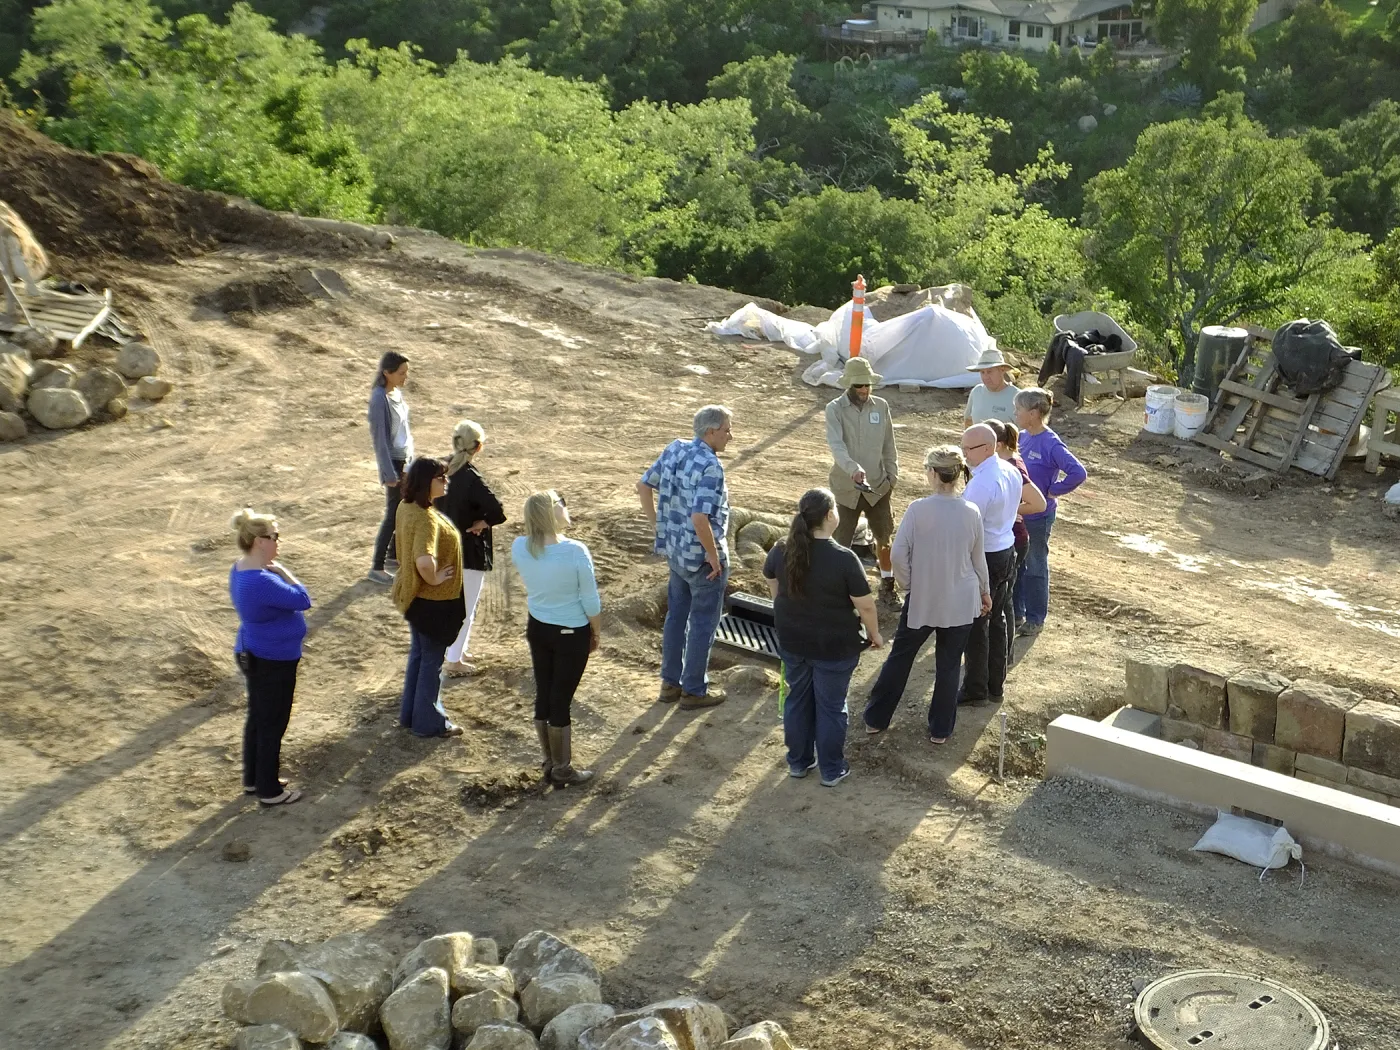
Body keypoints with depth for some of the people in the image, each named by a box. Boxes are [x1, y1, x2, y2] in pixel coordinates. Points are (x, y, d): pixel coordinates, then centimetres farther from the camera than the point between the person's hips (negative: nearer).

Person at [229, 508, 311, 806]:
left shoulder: (241, 569, 1)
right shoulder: (261, 581, -32)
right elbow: (302, 600, -25)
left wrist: (276, 571, -4)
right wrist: (282, 570, -18)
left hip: (254, 656, 10)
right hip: (273, 662, -10)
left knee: (258, 719, 22)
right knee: (272, 724, 5)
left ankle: (253, 779, 37)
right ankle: (269, 790, 19)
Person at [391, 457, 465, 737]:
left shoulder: (407, 507, -1)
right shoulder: (426, 518, -30)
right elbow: (424, 561, -45)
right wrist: (434, 579, -24)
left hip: (415, 595, 9)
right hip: (433, 600, -9)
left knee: (418, 654, 23)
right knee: (432, 661, 7)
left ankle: (410, 714, 36)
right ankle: (429, 722, 21)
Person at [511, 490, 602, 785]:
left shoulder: (519, 548, -10)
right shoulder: (575, 551, -24)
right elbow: (591, 601, -15)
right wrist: (595, 633, 2)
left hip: (537, 628, 5)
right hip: (571, 634, -5)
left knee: (543, 695, 17)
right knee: (561, 701, 6)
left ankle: (550, 762, 32)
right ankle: (562, 770, 20)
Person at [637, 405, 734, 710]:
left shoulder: (674, 449, -1)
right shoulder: (710, 467, -25)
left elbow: (643, 486, 8)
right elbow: (700, 519, -32)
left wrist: (658, 526, 12)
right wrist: (714, 556, -19)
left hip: (675, 550, 8)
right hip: (702, 558, -8)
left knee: (676, 615, 20)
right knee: (703, 623, 8)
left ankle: (670, 683, 32)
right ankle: (694, 691, 20)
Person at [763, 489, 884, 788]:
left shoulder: (781, 552, -9)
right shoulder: (844, 559, -24)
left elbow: (772, 585, 11)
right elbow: (866, 606, -18)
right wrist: (875, 634, 1)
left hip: (792, 641, 4)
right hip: (834, 647, -4)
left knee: (797, 699, 21)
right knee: (831, 706, 12)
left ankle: (798, 762, 35)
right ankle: (832, 770, 25)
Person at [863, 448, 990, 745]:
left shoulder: (917, 510, -16)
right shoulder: (972, 513, -9)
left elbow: (898, 555, -15)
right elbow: (978, 559, 2)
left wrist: (908, 584, 2)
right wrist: (985, 591, 18)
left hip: (922, 599, -1)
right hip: (960, 602, 1)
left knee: (900, 656, 16)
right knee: (948, 664, 14)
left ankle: (876, 719, 26)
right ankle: (940, 729, 23)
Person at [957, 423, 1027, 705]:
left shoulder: (981, 483, -26)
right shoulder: (1011, 471, 2)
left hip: (984, 557, -9)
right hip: (1007, 551, 9)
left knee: (976, 624, 4)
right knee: (997, 619, 18)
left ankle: (975, 689, 15)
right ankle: (996, 685, 29)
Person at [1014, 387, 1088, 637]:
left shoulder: (1050, 444, -22)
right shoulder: (1022, 438, 0)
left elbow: (1078, 473, -29)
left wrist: (1053, 491, -19)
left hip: (1037, 517, -7)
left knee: (1035, 567, 8)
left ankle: (1036, 619, 23)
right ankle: (1015, 611, 34)